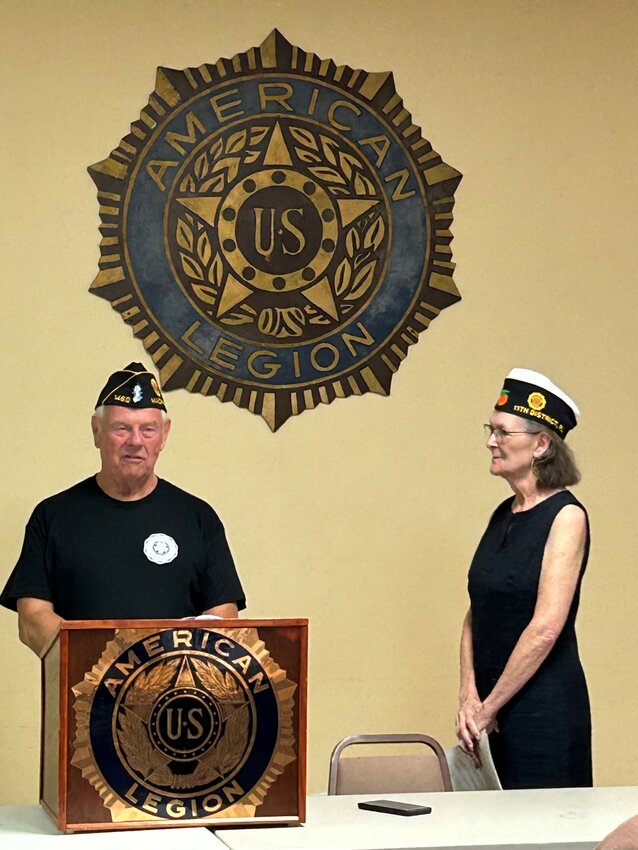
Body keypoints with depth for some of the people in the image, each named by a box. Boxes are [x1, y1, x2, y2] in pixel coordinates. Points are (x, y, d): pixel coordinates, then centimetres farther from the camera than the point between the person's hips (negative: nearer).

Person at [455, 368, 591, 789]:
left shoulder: (565, 516, -11)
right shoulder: (504, 515, 12)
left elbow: (546, 628, -18)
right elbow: (476, 614, 10)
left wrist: (488, 708, -14)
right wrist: (469, 696, -3)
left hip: (542, 706, -7)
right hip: (494, 706, 7)